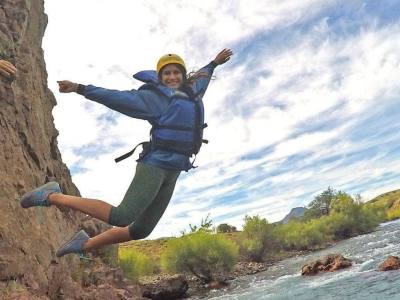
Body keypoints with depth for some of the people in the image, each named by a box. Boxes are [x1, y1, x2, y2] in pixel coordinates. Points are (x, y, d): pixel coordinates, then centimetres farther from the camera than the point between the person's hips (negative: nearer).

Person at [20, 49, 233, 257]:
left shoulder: (191, 93, 21)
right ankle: (53, 196, -9)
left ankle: (85, 244, 25)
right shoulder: (155, 97, 0)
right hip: (154, 165, -7)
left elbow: (200, 78, 44)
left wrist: (214, 63, 57)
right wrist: (79, 88, -14)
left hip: (171, 174, 8)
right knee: (122, 217, -22)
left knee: (141, 230, 8)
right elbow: (117, 97, -6)